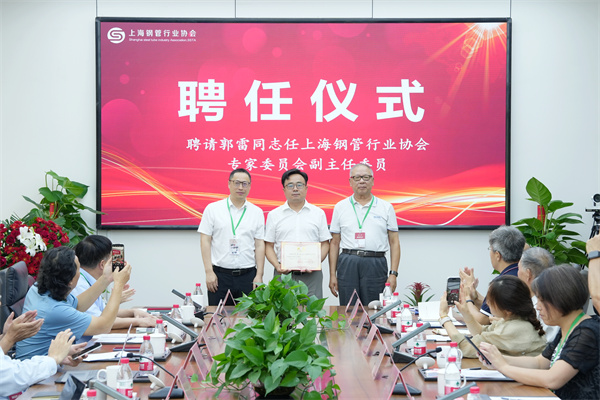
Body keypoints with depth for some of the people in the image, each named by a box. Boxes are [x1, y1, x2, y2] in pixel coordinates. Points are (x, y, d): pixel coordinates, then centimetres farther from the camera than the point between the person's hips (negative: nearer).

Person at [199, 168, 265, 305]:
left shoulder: (257, 212, 9)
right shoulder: (213, 209, 4)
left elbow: (259, 245, 8)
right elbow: (205, 241, 1)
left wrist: (259, 275, 0)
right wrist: (209, 272, -6)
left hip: (248, 276, 1)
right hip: (220, 275, -1)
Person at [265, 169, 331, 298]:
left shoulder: (318, 213, 10)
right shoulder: (274, 215, 10)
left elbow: (325, 244, 8)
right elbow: (269, 246, 8)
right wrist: (277, 266, -9)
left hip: (312, 274, 0)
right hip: (283, 273, 0)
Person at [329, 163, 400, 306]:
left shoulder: (386, 207, 8)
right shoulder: (340, 207, 10)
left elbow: (394, 242, 6)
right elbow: (334, 243, 10)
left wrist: (393, 273, -3)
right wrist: (332, 275, 4)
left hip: (375, 264, -1)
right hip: (347, 264, 1)